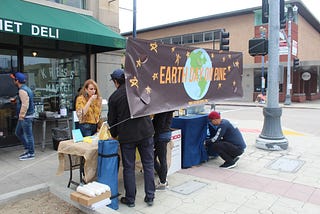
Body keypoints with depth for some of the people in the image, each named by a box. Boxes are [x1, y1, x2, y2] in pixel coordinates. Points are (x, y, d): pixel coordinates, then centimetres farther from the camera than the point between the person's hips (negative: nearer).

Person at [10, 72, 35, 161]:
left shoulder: (22, 90, -18)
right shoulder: (26, 88, 13)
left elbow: (25, 104, -26)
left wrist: (21, 116, -21)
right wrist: (16, 100, 21)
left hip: (26, 116, -10)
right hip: (24, 116, 10)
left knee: (28, 135, -1)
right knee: (18, 132, 19)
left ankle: (31, 154, 8)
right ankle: (27, 149, 25)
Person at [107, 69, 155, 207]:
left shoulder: (114, 97, -1)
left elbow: (112, 120, 6)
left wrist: (114, 135, 22)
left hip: (126, 136, -1)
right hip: (145, 133, 2)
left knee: (129, 168, 10)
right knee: (148, 165, 11)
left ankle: (130, 199, 20)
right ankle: (150, 197, 17)